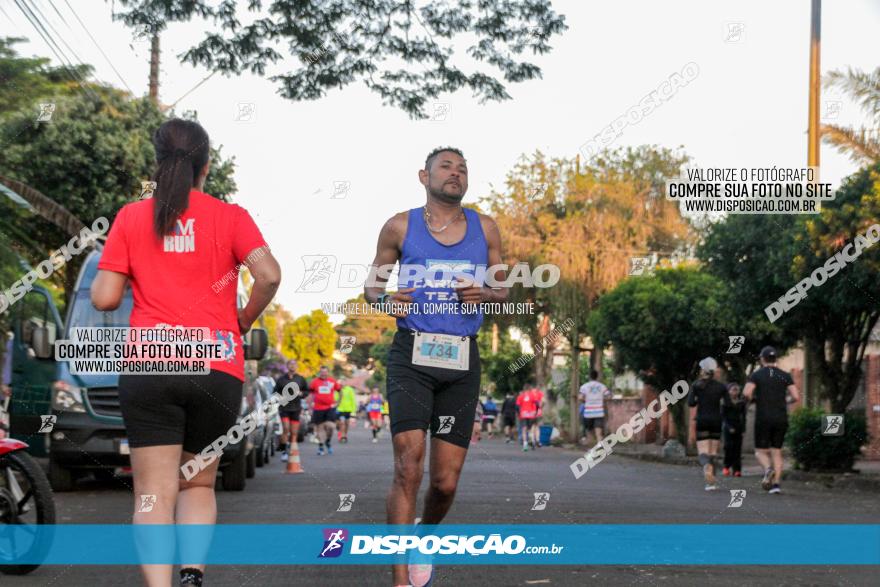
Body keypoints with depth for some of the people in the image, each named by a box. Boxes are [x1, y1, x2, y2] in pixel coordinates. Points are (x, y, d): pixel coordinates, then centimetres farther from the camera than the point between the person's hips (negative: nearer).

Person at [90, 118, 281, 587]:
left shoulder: (131, 217, 7)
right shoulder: (230, 217, 5)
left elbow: (104, 299, 3)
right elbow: (269, 275, -9)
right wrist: (245, 320, 9)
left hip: (149, 367, 0)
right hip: (218, 369, 1)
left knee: (154, 494, 0)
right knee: (199, 484, 17)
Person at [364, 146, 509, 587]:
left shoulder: (485, 229, 10)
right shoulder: (400, 227, 5)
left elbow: (503, 292, 17)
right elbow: (371, 286, 13)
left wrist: (485, 295, -7)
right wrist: (385, 299, -11)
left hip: (462, 359, 3)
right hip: (411, 355, -2)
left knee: (446, 482, 4)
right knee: (408, 469, -15)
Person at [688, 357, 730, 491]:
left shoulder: (697, 385, -2)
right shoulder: (721, 386, 2)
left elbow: (690, 403, -7)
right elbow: (728, 405, -3)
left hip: (702, 421, -2)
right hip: (716, 421, 2)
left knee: (703, 452, -5)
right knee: (713, 452, 13)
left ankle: (707, 468, -38)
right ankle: (711, 482, 7)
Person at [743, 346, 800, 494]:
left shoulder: (756, 374, -1)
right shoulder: (785, 375, 6)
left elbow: (746, 393, -16)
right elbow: (796, 396, -3)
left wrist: (752, 400, 7)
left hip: (763, 419, -2)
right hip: (781, 419, 3)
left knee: (761, 451, 8)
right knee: (776, 452, 10)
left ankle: (768, 469, -23)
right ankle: (776, 484, -4)